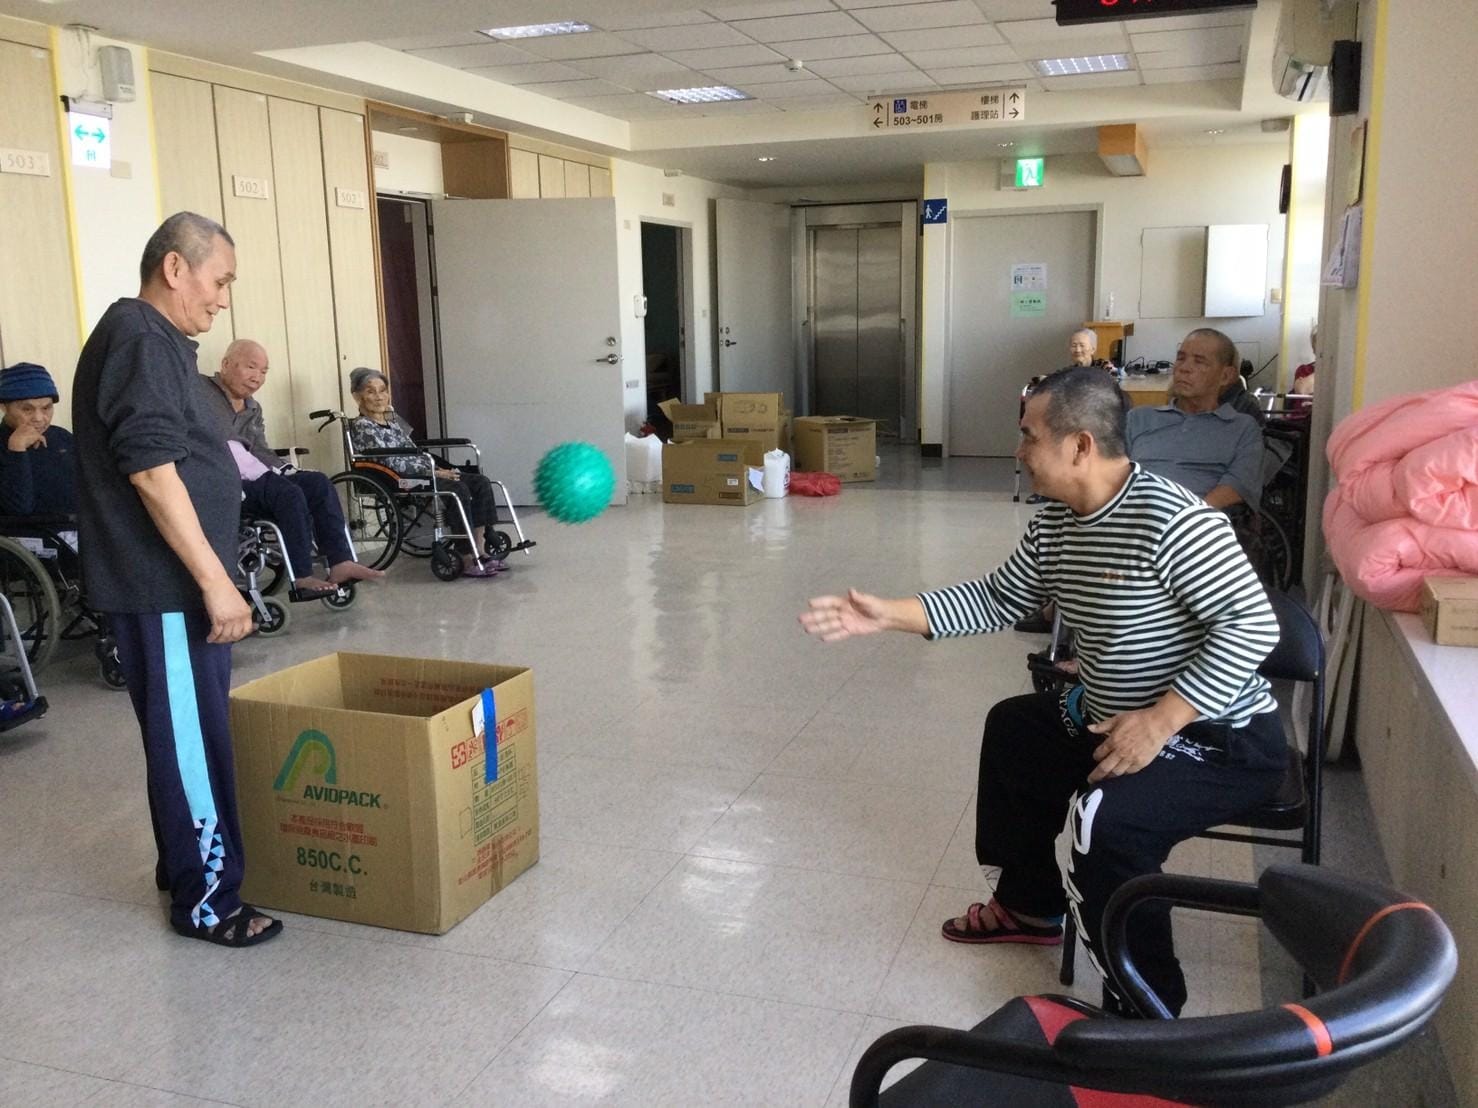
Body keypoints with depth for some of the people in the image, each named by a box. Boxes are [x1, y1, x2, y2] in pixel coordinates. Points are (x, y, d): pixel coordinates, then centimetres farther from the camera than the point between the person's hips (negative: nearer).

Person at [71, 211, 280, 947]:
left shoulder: (155, 339, 17)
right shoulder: (138, 337, -15)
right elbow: (150, 467, -24)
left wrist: (207, 577, 25)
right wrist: (214, 580, -24)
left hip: (172, 579, 10)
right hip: (163, 583, -10)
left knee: (188, 733, 17)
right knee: (193, 740, -3)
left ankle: (184, 865, 30)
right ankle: (205, 899, 7)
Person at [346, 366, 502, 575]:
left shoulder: (392, 418, 19)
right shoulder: (361, 426, -6)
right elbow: (391, 462, -15)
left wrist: (437, 468, 1)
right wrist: (432, 470, -17)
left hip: (419, 472, 8)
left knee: (480, 482, -10)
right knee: (458, 489, -30)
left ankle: (480, 550, -17)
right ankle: (470, 559, -27)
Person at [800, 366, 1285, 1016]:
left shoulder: (1169, 519, -27)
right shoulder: (1053, 525, 0)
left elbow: (1253, 625, -28)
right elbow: (998, 601, 10)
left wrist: (1159, 722, -31)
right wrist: (888, 615, 0)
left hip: (1222, 741, -10)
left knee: (1107, 817, -33)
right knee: (1013, 728, 24)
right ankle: (1028, 906, 40)